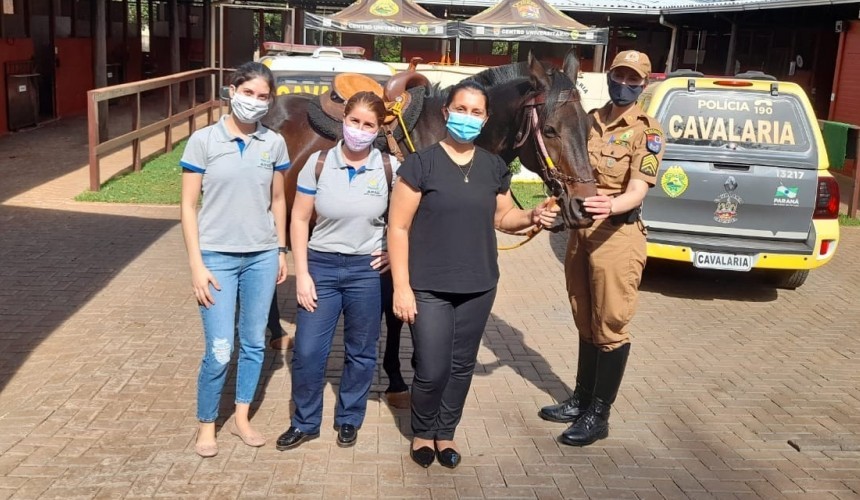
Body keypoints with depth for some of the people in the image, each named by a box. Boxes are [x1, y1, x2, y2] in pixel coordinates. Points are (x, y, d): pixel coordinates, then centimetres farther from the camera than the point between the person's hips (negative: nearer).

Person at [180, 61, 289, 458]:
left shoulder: (274, 144, 2)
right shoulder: (203, 140, -7)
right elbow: (189, 206, -6)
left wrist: (281, 251, 10)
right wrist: (196, 265, -10)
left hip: (262, 257, 3)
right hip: (217, 257, -3)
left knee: (254, 342, 12)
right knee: (219, 351, -3)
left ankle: (241, 418, 30)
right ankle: (206, 425, 20)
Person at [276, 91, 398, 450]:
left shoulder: (390, 169, -7)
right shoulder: (319, 163, -6)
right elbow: (299, 220, -2)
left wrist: (394, 251, -4)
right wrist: (302, 274, -6)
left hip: (367, 271, 0)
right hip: (321, 265, 0)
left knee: (361, 352, 11)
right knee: (307, 351, 2)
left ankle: (349, 420, 31)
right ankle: (305, 422, 23)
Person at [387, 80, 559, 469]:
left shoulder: (494, 167, 4)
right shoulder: (421, 163, -10)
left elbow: (502, 217, 17)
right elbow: (398, 228, -10)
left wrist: (533, 217, -5)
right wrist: (401, 287, -14)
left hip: (478, 287, 4)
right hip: (429, 288, -4)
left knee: (462, 366, 14)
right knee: (432, 370, -3)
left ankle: (446, 433, 35)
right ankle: (422, 433, 26)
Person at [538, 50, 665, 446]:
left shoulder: (647, 132, -8)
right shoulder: (589, 121, 10)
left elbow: (637, 191, -18)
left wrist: (610, 206, -38)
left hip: (617, 235, -7)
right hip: (580, 231, 7)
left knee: (610, 326, 1)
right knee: (585, 322, 17)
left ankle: (598, 415, 11)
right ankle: (580, 401, 30)